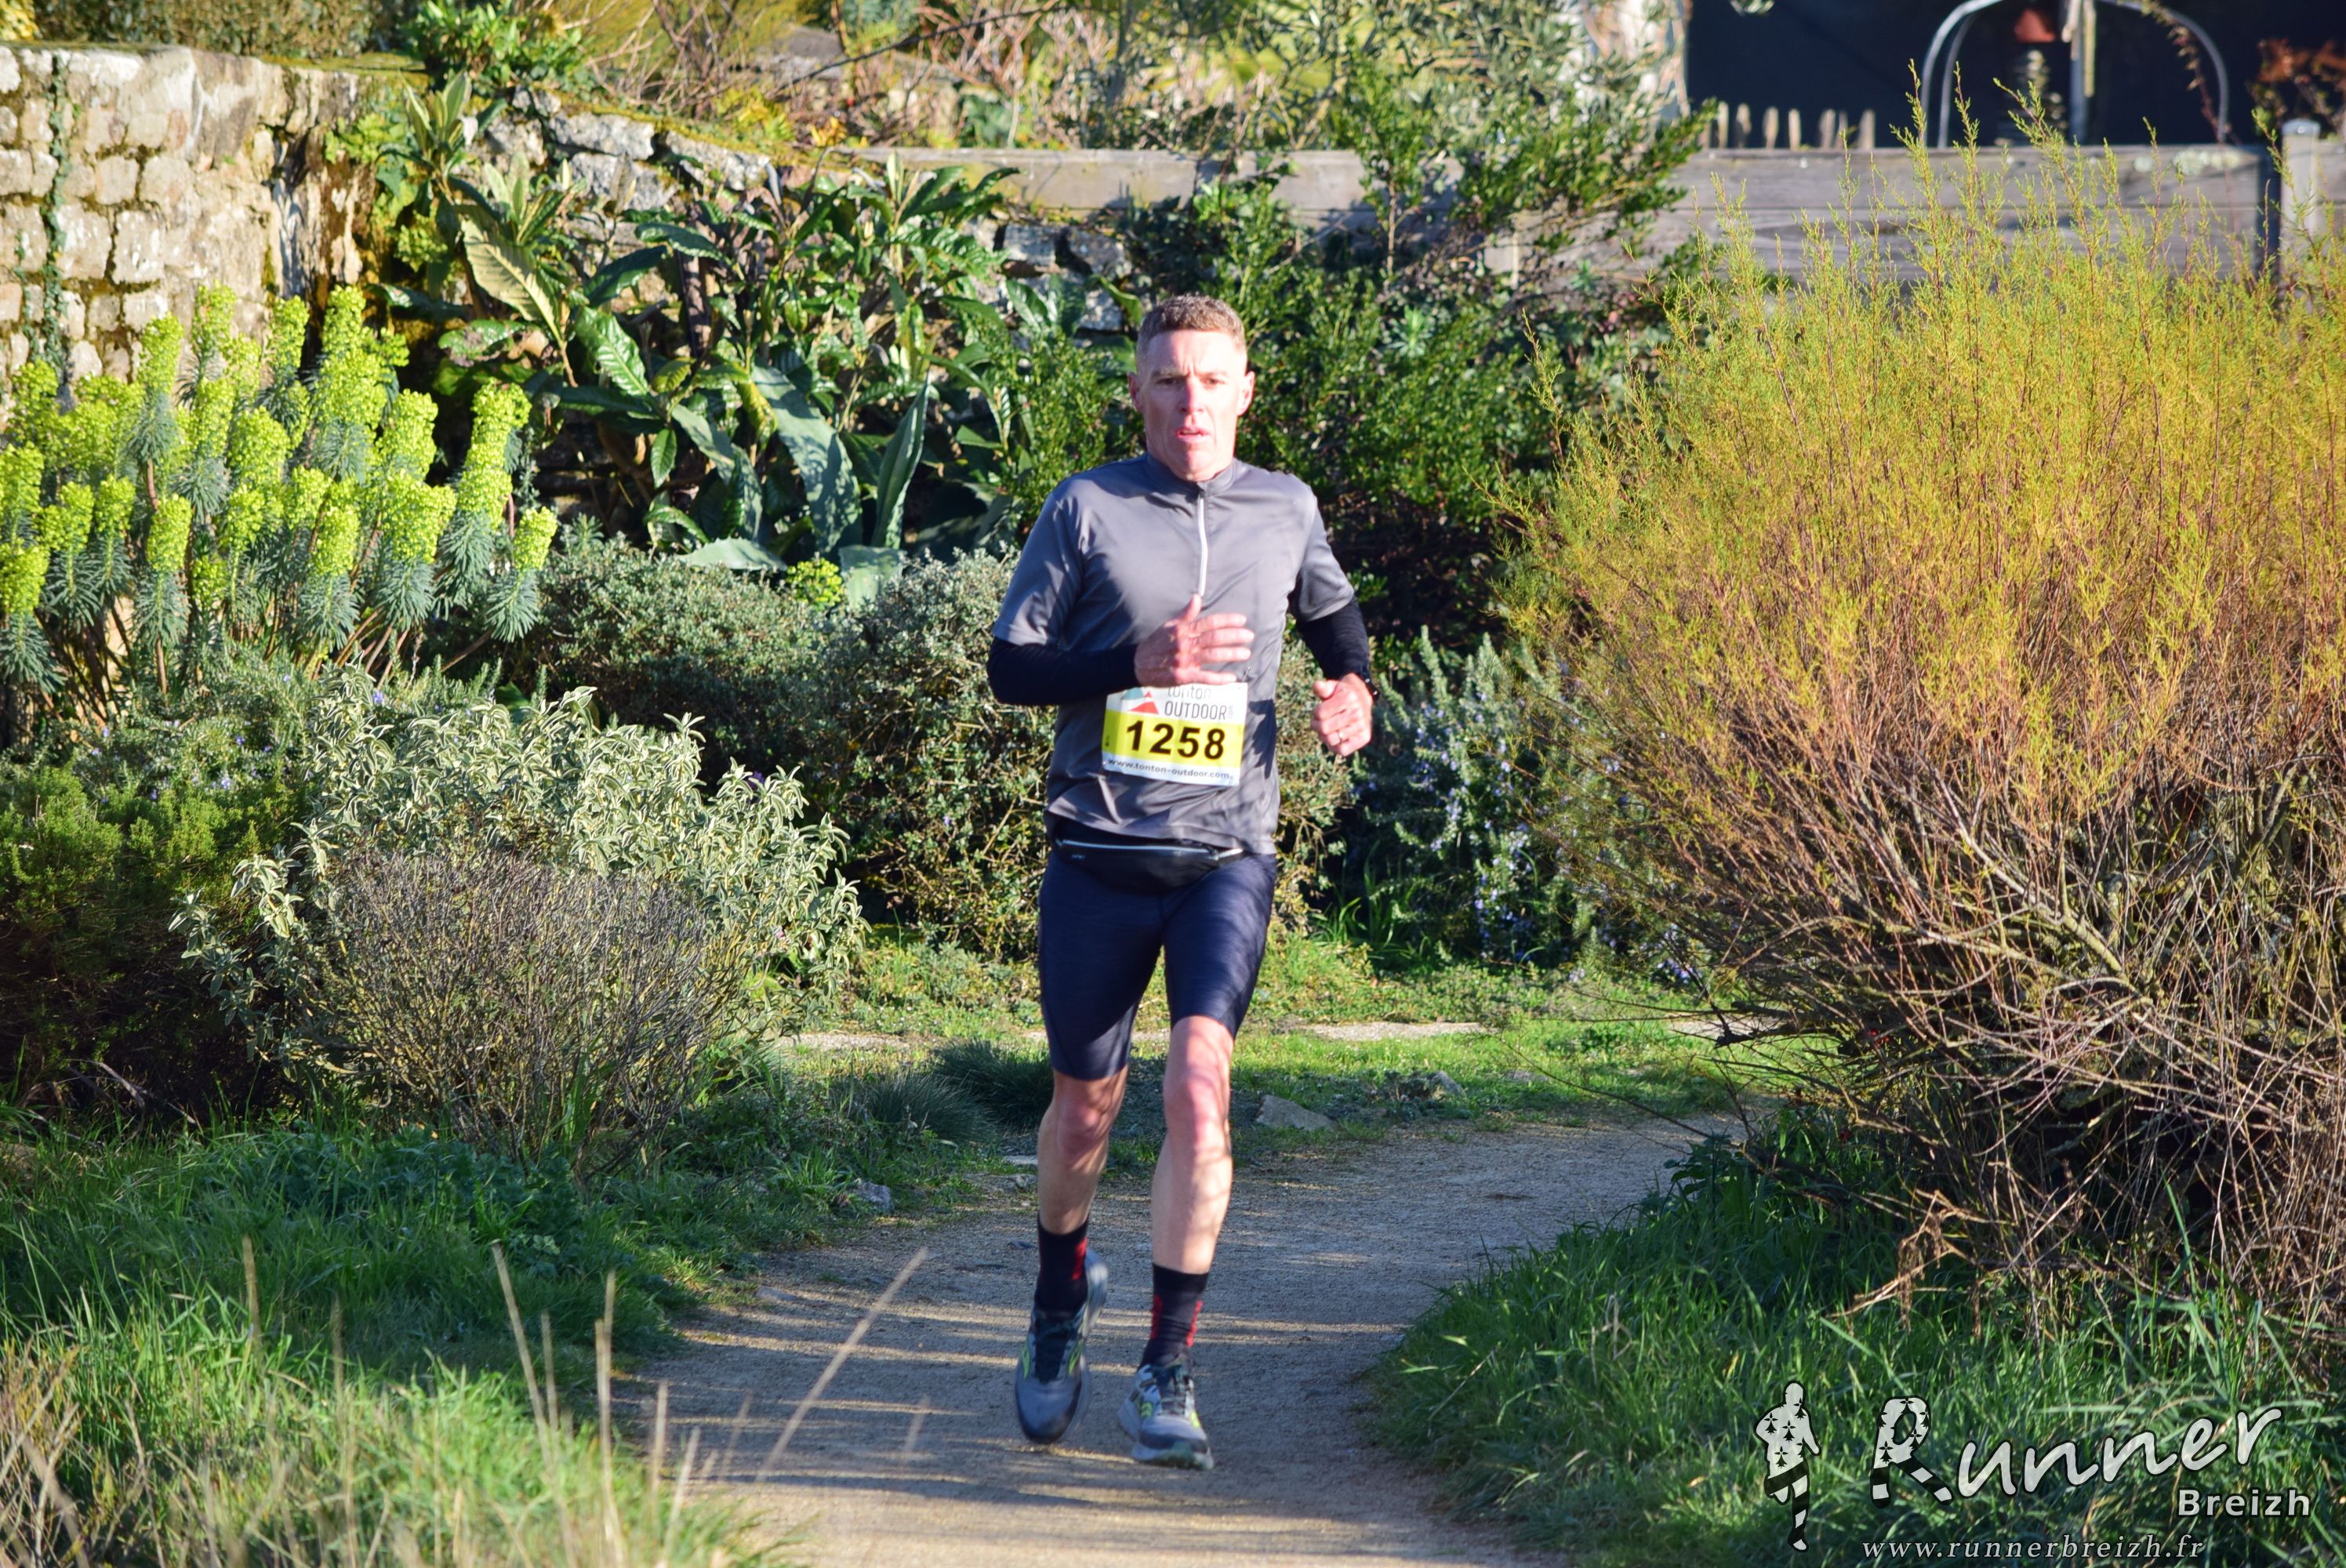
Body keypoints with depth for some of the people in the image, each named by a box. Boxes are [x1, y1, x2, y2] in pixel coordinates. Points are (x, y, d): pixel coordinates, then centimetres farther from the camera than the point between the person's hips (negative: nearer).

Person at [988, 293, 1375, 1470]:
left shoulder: (1283, 510, 6)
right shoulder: (1088, 509, -1)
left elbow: (1332, 614, 27)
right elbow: (1010, 666, -2)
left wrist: (1354, 690, 5)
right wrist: (1139, 659, -17)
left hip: (1226, 854, 0)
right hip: (1099, 854, 0)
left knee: (1199, 1087, -18)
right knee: (1085, 1108, 11)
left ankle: (1166, 1375, -15)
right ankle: (1060, 1307, 40)